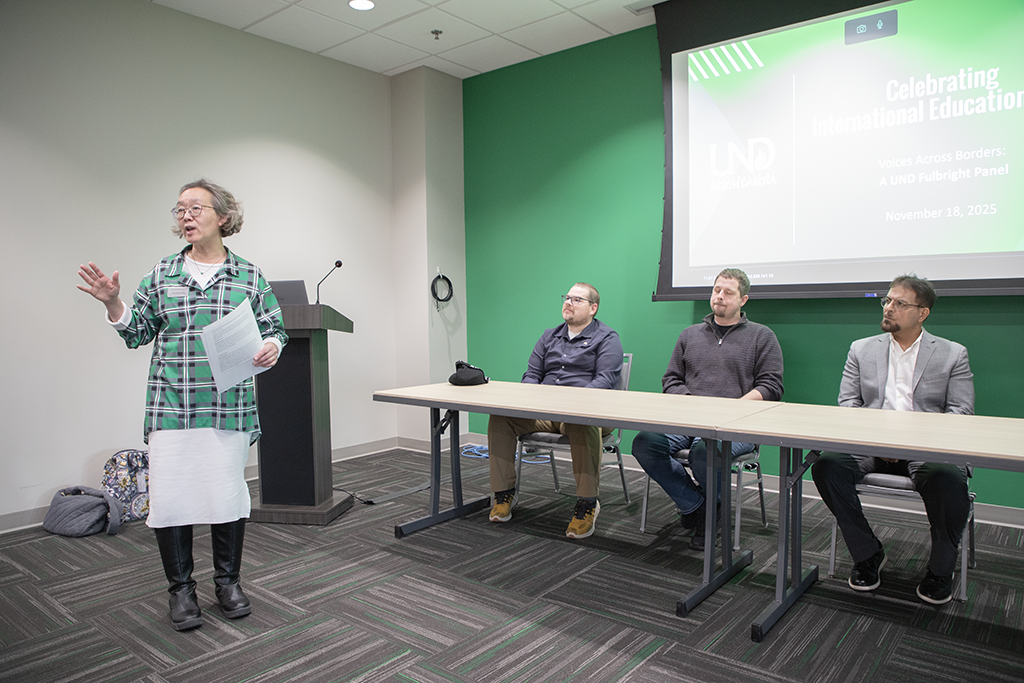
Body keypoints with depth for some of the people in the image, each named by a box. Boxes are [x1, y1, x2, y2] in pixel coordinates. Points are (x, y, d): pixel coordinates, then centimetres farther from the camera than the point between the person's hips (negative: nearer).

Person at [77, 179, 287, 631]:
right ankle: (180, 588, 22)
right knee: (170, 495, 2)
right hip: (170, 407, 1)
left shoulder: (249, 277, 5)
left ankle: (227, 581, 26)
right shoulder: (161, 276, 9)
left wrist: (271, 348, -14)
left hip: (228, 407, -1)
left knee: (228, 493, 5)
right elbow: (138, 333, 11)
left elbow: (275, 330, 8)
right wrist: (113, 304, -5)